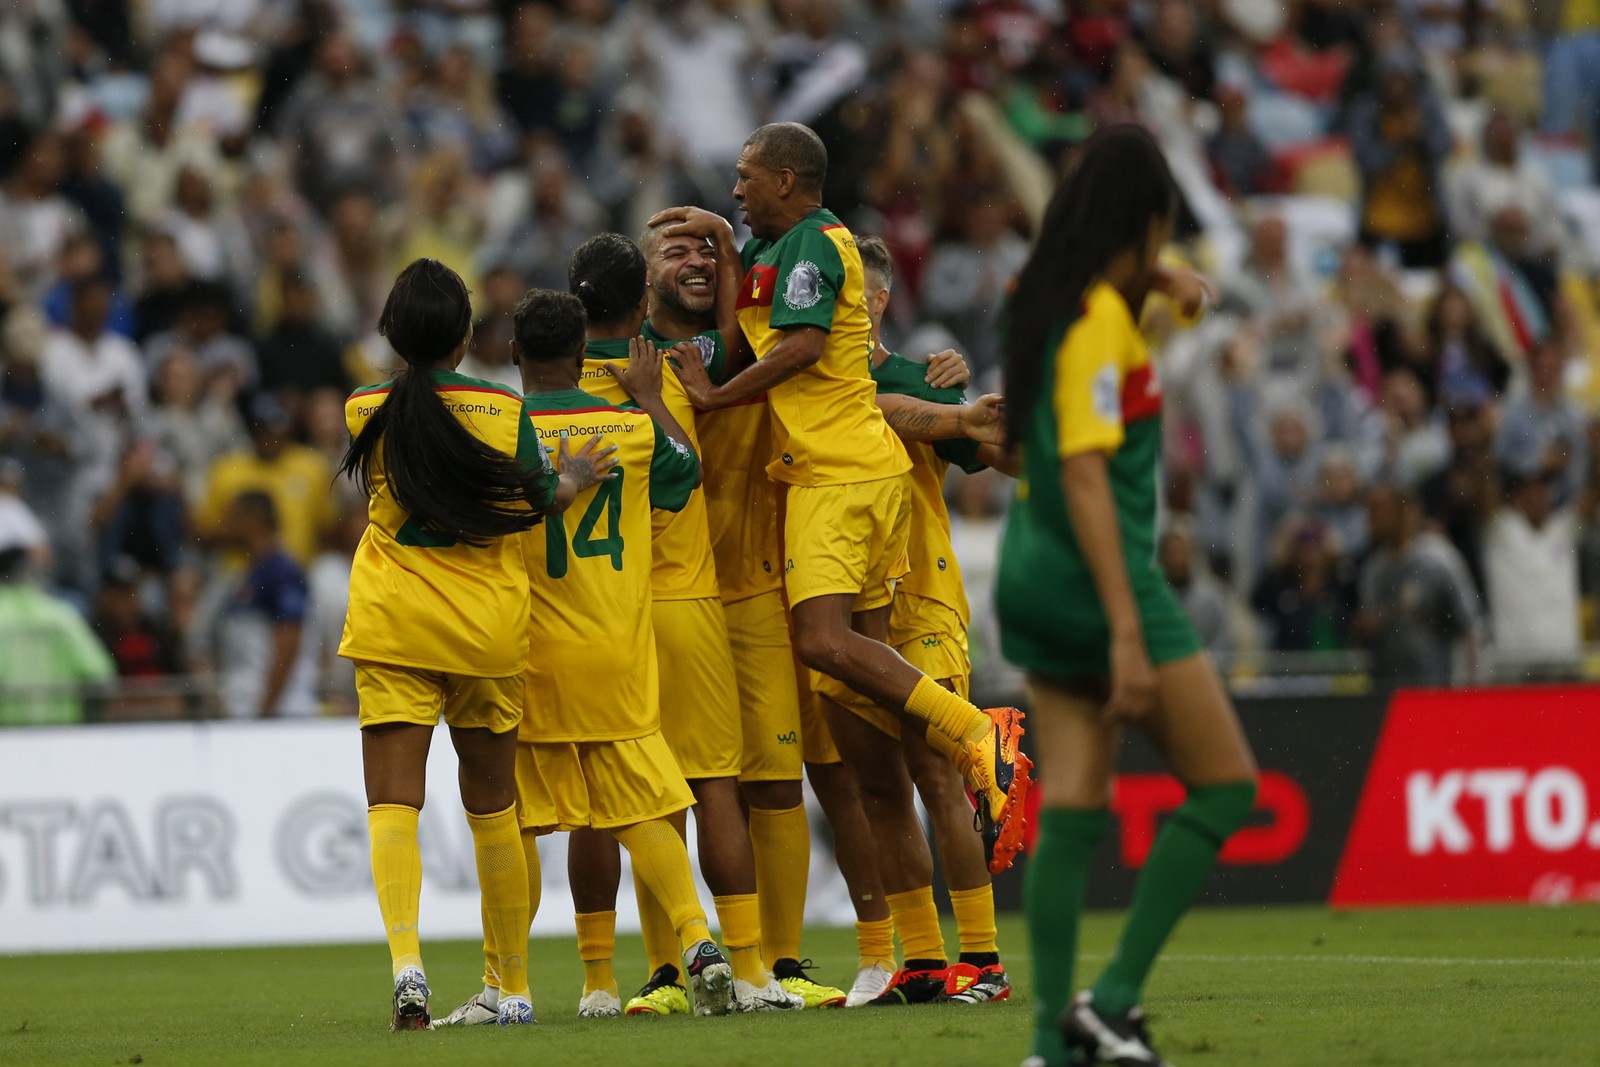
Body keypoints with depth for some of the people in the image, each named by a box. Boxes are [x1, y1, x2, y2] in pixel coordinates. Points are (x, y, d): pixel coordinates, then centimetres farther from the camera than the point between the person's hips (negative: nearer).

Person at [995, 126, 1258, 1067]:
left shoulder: (1047, 303, 12)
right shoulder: (1099, 318, -15)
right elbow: (1084, 472, -22)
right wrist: (1128, 631, -24)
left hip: (1036, 574, 9)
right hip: (1101, 574, -9)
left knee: (1073, 811, 7)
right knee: (1225, 786, -1)